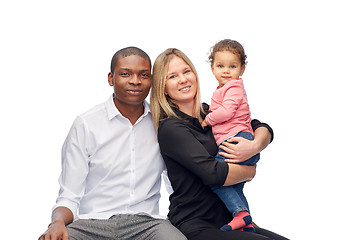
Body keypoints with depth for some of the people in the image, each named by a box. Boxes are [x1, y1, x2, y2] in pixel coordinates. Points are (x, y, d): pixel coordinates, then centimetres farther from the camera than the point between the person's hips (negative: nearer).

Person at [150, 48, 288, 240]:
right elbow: (214, 173, -19)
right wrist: (250, 171, -2)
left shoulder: (210, 114, 12)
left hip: (225, 221, 7)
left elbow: (264, 129, 13)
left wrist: (254, 146, -9)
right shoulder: (170, 128, -9)